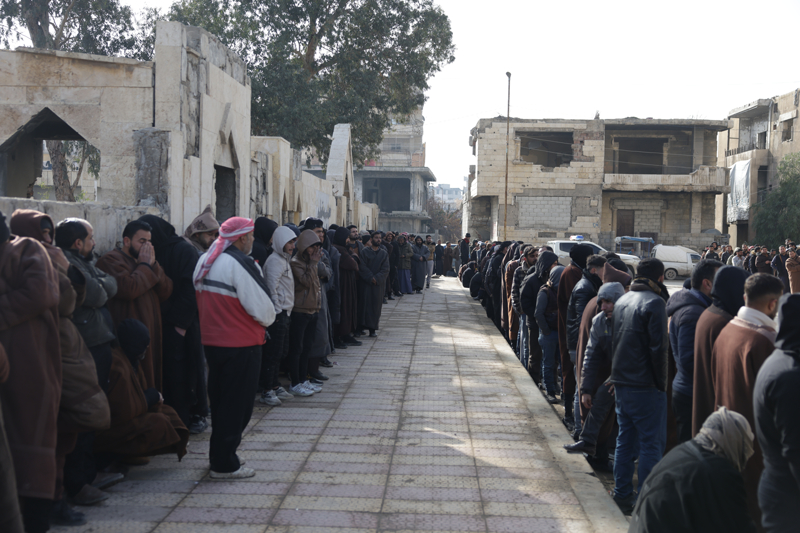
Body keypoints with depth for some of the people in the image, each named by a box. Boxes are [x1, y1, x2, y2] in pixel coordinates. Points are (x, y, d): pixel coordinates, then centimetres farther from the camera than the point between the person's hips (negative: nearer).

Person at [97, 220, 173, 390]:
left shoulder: (146, 260, 20)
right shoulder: (111, 260, -7)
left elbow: (166, 292, 8)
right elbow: (129, 289, -24)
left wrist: (153, 265, -3)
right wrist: (145, 266, -10)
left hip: (152, 335, 8)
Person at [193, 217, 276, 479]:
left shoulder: (204, 261, 9)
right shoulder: (239, 264, -18)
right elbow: (262, 307, -18)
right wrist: (268, 320, 3)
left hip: (211, 341, 9)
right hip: (241, 344, -9)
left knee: (220, 401, 19)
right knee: (236, 405, 0)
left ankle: (219, 456, 29)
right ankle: (225, 465, 5)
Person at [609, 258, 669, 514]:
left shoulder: (622, 301, 11)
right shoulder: (654, 302, -14)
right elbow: (658, 347, -17)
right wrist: (661, 383, -10)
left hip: (621, 382, 8)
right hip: (645, 385, -8)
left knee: (625, 439, 15)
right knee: (652, 443, -2)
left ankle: (622, 495, 21)